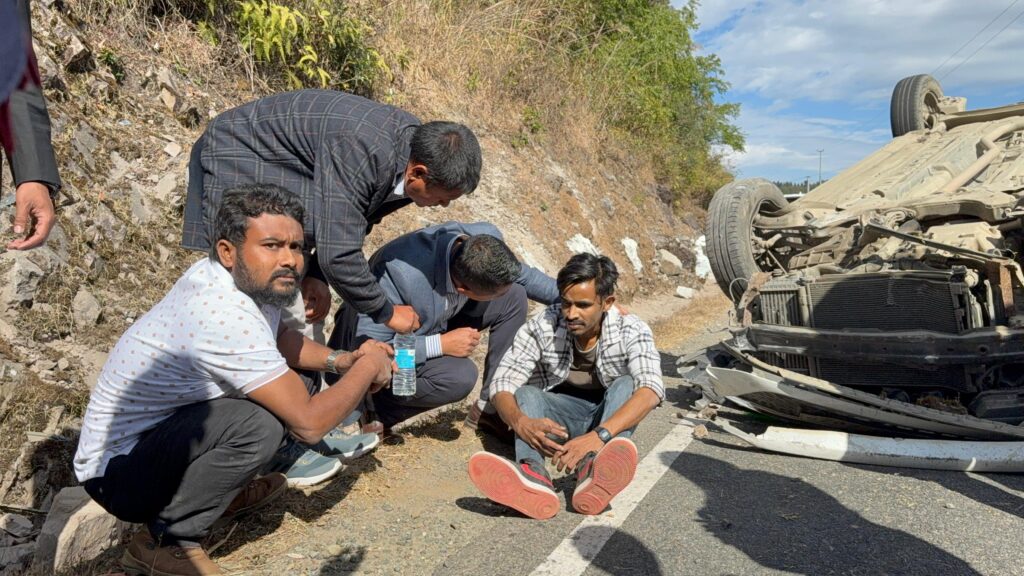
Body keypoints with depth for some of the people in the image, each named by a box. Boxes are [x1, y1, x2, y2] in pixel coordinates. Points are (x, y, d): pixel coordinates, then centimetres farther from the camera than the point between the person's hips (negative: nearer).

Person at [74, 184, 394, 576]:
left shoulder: (254, 279, -7)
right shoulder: (226, 316, -32)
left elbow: (277, 338, 16)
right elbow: (309, 423, -29)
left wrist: (337, 360, -2)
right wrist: (369, 367, -14)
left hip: (162, 429, 9)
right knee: (261, 422, -31)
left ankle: (219, 490, 13)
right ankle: (168, 542, -9)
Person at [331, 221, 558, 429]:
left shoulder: (486, 237, -22)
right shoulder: (403, 275, -41)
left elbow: (521, 274, 2)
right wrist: (441, 344, -32)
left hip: (435, 322, 7)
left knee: (514, 297, -10)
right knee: (460, 376, -32)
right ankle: (373, 410, -7)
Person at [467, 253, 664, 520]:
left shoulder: (631, 331, -19)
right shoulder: (542, 326, -17)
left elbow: (651, 389, -35)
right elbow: (502, 384, -22)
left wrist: (599, 436, -51)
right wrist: (521, 423, -45)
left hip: (610, 416, 0)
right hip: (559, 416, 1)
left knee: (626, 385, -30)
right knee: (526, 394, -28)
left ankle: (594, 472, -54)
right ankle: (533, 475, -56)